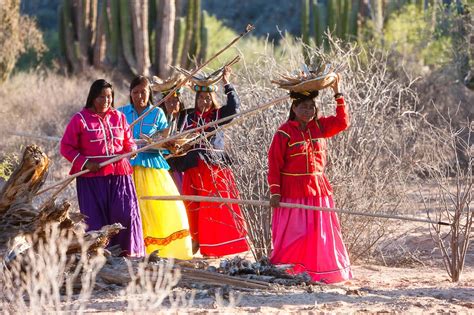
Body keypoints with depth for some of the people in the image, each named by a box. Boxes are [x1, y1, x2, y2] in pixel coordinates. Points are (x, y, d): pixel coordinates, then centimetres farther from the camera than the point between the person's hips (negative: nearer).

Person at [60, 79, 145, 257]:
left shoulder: (119, 117, 14)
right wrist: (85, 162, -11)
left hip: (119, 175, 3)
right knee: (96, 216, -5)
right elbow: (66, 147, 1)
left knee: (126, 212, -7)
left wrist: (131, 150, -3)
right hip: (92, 176, -3)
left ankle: (130, 250, 1)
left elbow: (129, 143, 20)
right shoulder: (80, 119, 1)